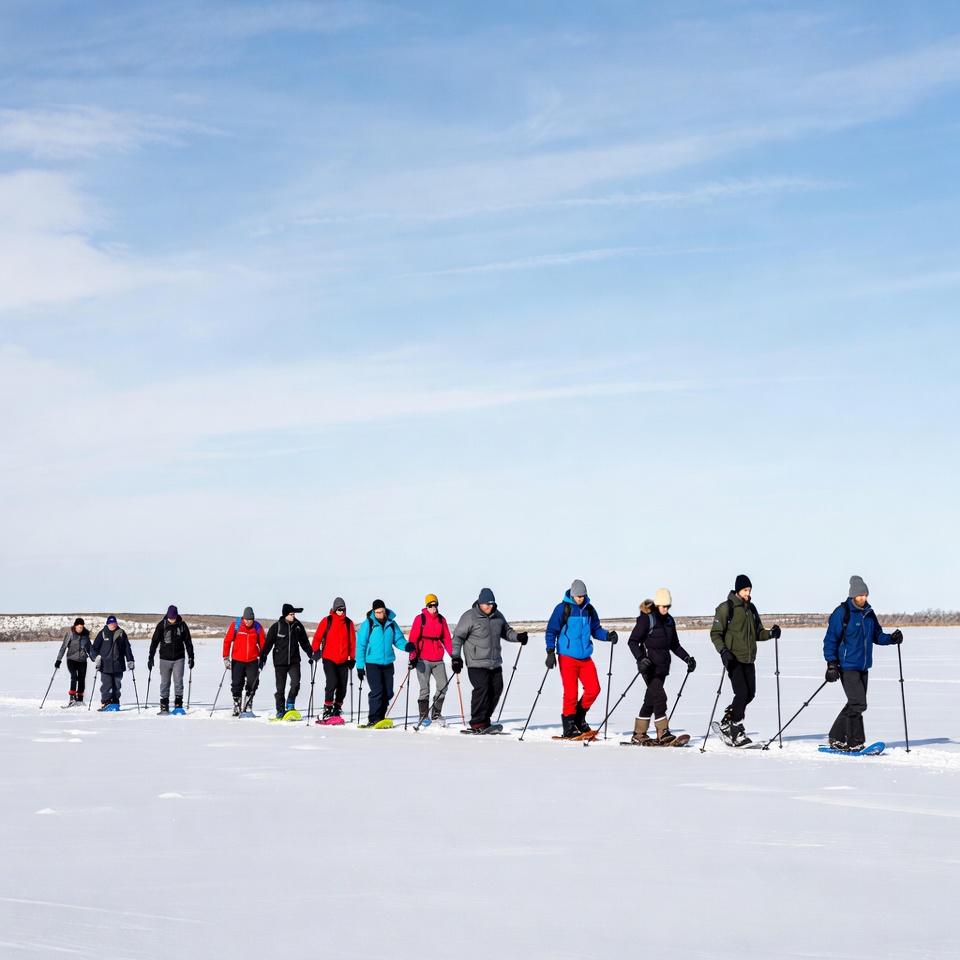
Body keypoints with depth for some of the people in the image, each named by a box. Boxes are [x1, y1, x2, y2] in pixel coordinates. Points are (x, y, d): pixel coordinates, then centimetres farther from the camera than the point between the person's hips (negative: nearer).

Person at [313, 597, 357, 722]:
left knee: (342, 686, 4)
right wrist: (316, 651, -12)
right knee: (332, 682, -16)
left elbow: (352, 641, 12)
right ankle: (327, 710, -9)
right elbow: (317, 637, 0)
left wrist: (352, 658, 9)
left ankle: (337, 710, 16)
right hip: (329, 659, -4)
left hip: (343, 660, 4)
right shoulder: (327, 621, 0)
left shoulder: (349, 623, 8)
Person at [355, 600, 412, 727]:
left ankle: (381, 717, 20)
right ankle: (374, 720, -9)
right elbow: (361, 645, -4)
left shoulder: (391, 624, 4)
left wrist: (406, 646, -18)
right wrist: (360, 666, -6)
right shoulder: (368, 624, -7)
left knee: (388, 692, 8)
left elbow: (398, 639, 7)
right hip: (372, 663, -5)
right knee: (376, 691, -13)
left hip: (388, 663, 5)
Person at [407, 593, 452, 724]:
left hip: (438, 660, 4)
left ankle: (436, 715, 13)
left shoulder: (441, 619, 9)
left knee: (442, 686, 1)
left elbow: (446, 638, 12)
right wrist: (413, 656, -14)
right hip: (423, 659, -4)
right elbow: (413, 638, -5)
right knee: (424, 689, -2)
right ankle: (423, 716, 6)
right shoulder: (420, 619, -2)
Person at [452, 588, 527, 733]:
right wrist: (455, 657, -13)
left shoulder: (498, 616, 10)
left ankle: (485, 720, 18)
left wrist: (518, 636, 5)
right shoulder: (470, 617, -8)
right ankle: (477, 724, -8)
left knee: (496, 689, 6)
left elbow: (506, 631, 25)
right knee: (481, 689, -15)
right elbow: (458, 637, -6)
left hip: (495, 663, 7)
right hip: (477, 663, -7)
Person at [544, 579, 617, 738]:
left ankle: (579, 717, 21)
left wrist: (608, 635, -4)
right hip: (567, 657, -5)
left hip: (585, 657, 5)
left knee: (593, 689, -1)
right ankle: (569, 727, 5)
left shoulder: (589, 609, 9)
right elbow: (551, 631, -5)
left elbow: (596, 629, 16)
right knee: (571, 692, -5)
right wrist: (550, 652, -13)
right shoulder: (562, 608, -5)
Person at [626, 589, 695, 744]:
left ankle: (639, 734, 16)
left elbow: (674, 645, 21)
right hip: (650, 666, -7)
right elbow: (632, 641, -10)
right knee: (660, 697, -16)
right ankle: (663, 734, -16)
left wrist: (687, 658, 9)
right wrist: (641, 658, -24)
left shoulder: (669, 621, 14)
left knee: (651, 699, 9)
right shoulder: (646, 619, -8)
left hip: (662, 666, 7)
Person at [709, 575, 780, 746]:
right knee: (742, 693, -14)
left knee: (750, 694, 5)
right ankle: (734, 731, -5)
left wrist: (770, 633, -2)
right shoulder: (726, 608, -6)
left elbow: (757, 633, 19)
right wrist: (723, 650, -23)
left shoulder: (751, 608, 14)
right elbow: (715, 633, -8)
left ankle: (728, 722, 22)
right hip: (734, 659, -7)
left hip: (749, 659, 7)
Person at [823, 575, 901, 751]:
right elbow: (830, 639, -10)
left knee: (855, 704, 10)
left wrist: (891, 638, -2)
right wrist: (831, 664, -16)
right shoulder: (842, 613, -10)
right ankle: (854, 742, -8)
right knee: (858, 703, -14)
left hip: (863, 667, 8)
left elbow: (877, 636, 19)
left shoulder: (869, 613, 11)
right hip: (847, 666, -8)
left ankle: (837, 738, 20)